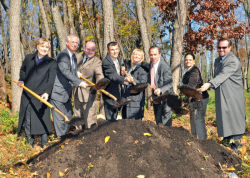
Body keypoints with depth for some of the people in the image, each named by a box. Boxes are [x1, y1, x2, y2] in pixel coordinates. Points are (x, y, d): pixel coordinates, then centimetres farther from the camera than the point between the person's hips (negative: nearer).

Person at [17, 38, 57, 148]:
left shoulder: (51, 63, 0)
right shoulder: (28, 58, 9)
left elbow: (51, 80, -11)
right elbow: (22, 70, 28)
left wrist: (47, 92, -27)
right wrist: (21, 80, 9)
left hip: (41, 96, -3)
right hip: (27, 95, 3)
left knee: (43, 120, -2)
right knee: (27, 120, 7)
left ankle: (44, 145, 10)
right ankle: (30, 144, 19)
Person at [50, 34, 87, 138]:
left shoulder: (74, 57, 15)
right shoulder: (63, 55, -16)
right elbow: (66, 72, -29)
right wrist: (79, 82, -35)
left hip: (67, 93, 10)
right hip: (58, 93, -10)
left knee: (68, 116, 15)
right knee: (60, 118, -2)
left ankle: (64, 136, 27)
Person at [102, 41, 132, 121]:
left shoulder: (118, 60, 10)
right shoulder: (105, 62, -20)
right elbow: (112, 76, -33)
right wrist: (124, 79, -45)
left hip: (118, 93, 9)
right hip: (110, 93, -9)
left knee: (115, 116, 19)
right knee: (110, 118, -6)